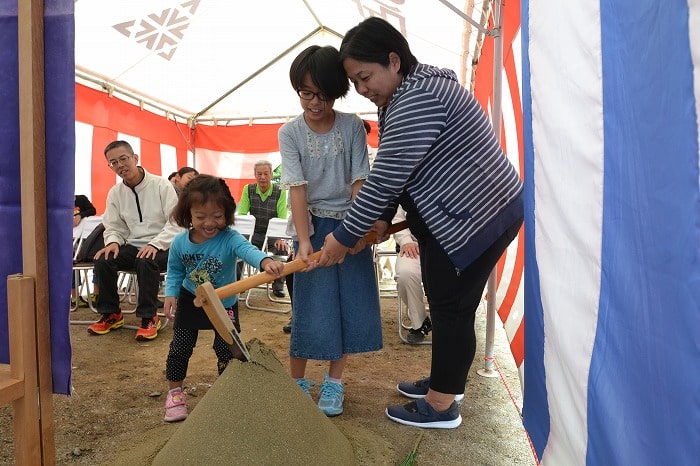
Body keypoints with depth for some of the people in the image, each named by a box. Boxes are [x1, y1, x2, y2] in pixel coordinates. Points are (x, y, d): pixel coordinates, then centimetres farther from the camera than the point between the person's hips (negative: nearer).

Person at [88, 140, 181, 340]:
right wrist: (113, 242, -13)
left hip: (162, 247, -5)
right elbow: (114, 227, 11)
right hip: (133, 246, 5)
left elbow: (175, 223, -12)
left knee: (146, 262, -36)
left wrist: (155, 244, -25)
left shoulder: (161, 185, -8)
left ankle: (149, 317, -17)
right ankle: (111, 314, 1)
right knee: (103, 261, -21)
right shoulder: (115, 193, 6)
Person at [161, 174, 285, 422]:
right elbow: (175, 271, 1)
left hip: (224, 304, -2)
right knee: (179, 348, 9)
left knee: (227, 350, 4)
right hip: (190, 302, 2)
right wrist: (171, 294, -15)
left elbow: (247, 249, -49)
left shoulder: (230, 239, -28)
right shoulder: (180, 243, -15)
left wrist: (265, 261, -71)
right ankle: (175, 392, 31)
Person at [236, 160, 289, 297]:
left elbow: (282, 218, -15)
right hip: (253, 234, 2)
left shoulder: (280, 192, -8)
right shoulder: (248, 189, -1)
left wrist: (280, 238, -31)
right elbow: (241, 214, -5)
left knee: (283, 248, -30)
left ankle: (278, 285, -4)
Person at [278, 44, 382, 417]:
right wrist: (303, 240, -24)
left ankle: (333, 382, 21)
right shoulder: (290, 132, -5)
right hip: (314, 225, -2)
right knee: (312, 309, -2)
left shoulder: (352, 126, -2)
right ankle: (296, 382, 18)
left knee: (354, 305, 3)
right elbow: (297, 187, -14)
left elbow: (359, 180, -6)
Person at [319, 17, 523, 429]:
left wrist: (344, 237, -19)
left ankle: (441, 406, 16)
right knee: (443, 303, 17)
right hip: (454, 214, 10)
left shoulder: (417, 99, -24)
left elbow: (385, 178, -27)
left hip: (479, 215, -10)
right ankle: (444, 380, 35)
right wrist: (383, 218, -2)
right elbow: (392, 174, 10)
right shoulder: (406, 94, 10)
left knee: (452, 307, 0)